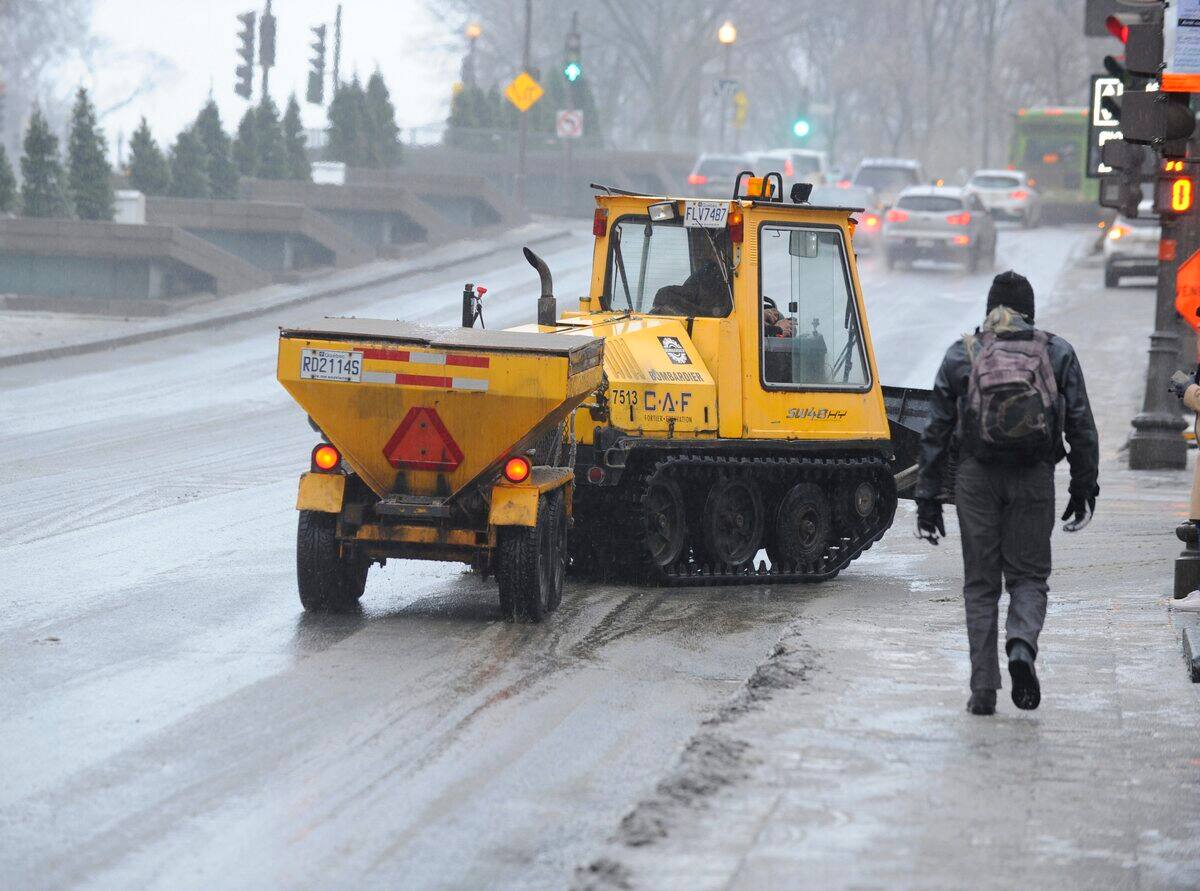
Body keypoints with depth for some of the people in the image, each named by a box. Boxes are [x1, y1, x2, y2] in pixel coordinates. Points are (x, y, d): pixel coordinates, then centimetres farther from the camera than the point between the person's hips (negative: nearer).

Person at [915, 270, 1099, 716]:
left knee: (980, 583, 7)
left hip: (976, 478, 0)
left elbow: (936, 432, 5)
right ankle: (1022, 643, -20)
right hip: (1034, 479, 0)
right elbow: (1081, 426, 3)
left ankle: (984, 688, 2)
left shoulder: (960, 355, 6)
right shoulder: (1057, 353, 6)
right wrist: (1083, 488, 9)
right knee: (1029, 575, 10)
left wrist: (928, 499, 8)